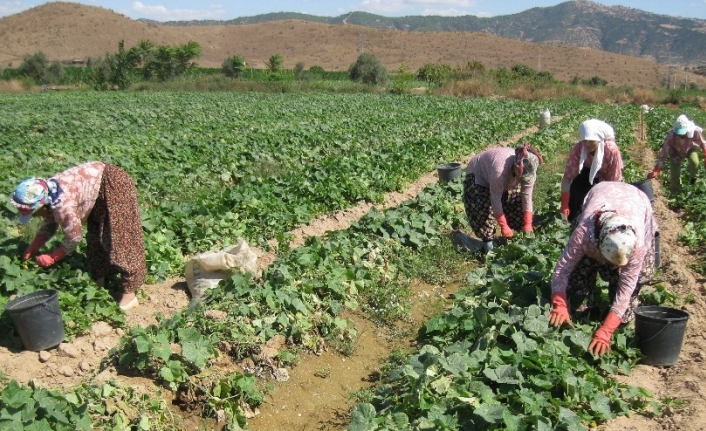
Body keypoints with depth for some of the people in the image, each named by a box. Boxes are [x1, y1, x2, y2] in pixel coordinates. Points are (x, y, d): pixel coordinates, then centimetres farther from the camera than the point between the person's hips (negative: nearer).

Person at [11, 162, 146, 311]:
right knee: (95, 236, 12)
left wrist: (51, 258, -4)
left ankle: (129, 292, -5)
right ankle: (99, 281, 25)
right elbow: (49, 225, 14)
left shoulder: (62, 205, -28)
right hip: (99, 185, 10)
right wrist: (31, 249, 5)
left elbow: (74, 238, -16)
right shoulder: (47, 195, -2)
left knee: (120, 240, -9)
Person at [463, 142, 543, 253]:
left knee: (517, 203, 0)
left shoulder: (529, 171, -27)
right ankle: (488, 242, 0)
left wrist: (527, 225, -18)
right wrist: (504, 226, -28)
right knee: (483, 212, -17)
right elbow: (496, 199, -35)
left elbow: (527, 197, -18)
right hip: (478, 176, -6)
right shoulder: (499, 169, -44)